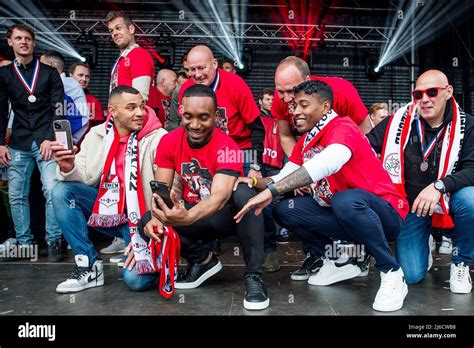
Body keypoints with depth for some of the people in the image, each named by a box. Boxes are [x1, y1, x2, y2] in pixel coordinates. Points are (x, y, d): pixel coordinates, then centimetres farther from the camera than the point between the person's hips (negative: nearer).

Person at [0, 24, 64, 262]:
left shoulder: (49, 73, 9)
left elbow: (58, 109, 2)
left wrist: (51, 139, -9)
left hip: (46, 141, -3)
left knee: (53, 191, -12)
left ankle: (53, 242, 0)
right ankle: (24, 243, 15)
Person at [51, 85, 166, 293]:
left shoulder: (158, 138, -13)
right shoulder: (96, 134, 1)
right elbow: (86, 179, 0)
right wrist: (68, 168, -22)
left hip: (142, 216, -4)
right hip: (108, 207, 4)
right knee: (62, 192, -15)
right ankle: (89, 266, -7)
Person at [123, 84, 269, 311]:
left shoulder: (226, 147, -22)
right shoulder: (169, 142, -8)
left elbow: (219, 196, -36)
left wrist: (188, 216, -57)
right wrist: (155, 218, -31)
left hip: (226, 214, -3)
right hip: (191, 217, 4)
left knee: (243, 194, -37)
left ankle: (253, 275, -25)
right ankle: (204, 259, 4)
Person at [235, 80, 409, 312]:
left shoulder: (342, 127, -18)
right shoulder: (304, 142, 7)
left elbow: (328, 163, -40)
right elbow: (283, 178, 7)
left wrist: (271, 190, -42)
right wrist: (257, 183, -15)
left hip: (385, 214, -7)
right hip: (342, 217, 8)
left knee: (345, 201, -38)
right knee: (283, 210, -2)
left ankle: (392, 273, -16)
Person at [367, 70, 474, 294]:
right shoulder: (399, 121, -8)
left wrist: (439, 186, -34)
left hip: (445, 202, 0)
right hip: (409, 205, 0)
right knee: (411, 275, -11)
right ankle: (423, 246, 30)